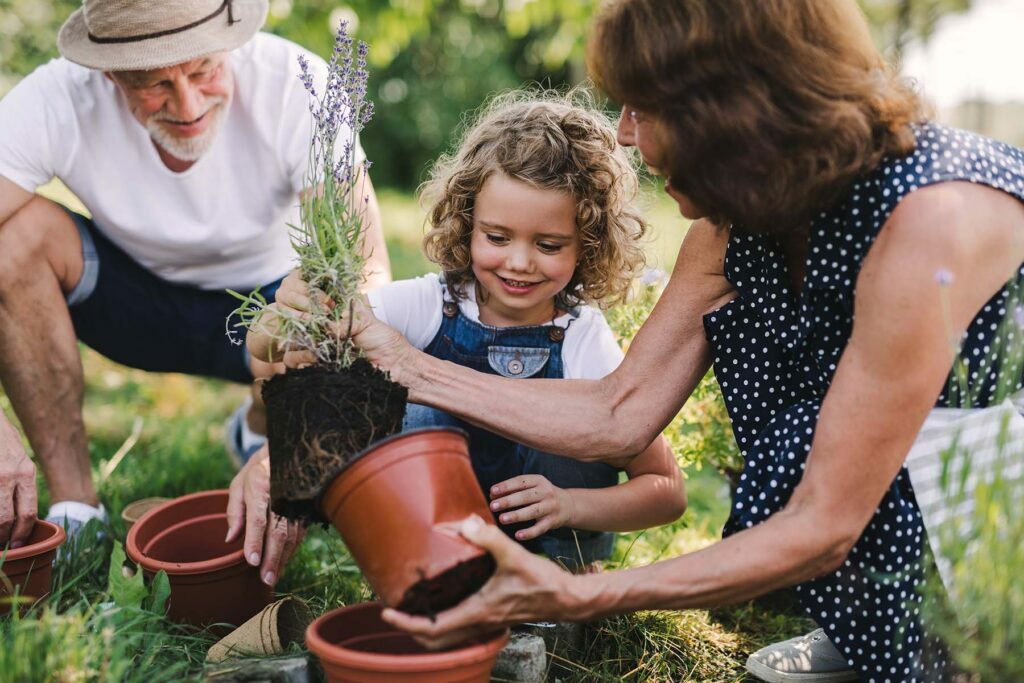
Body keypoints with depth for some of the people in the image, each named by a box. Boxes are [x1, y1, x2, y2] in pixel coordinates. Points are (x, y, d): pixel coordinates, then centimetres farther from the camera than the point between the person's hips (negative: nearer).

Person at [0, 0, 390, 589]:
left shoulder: (297, 84, -28)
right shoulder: (55, 102, -25)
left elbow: (366, 269, -35)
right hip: (130, 294, 1)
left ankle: (260, 430, 7)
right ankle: (75, 509, -15)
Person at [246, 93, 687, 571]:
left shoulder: (585, 344, -17)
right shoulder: (425, 306, -16)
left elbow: (668, 492, -12)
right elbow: (264, 348, -22)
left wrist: (569, 504, -29)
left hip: (553, 546, 0)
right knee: (425, 404, -24)